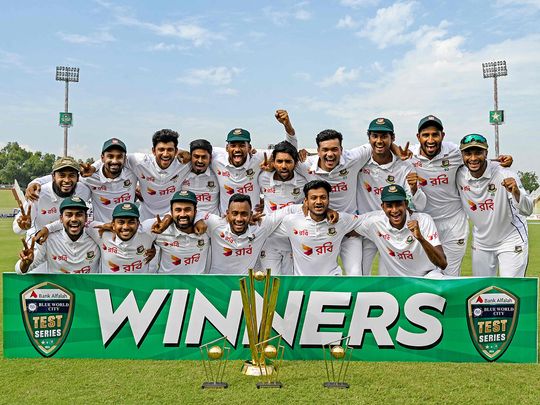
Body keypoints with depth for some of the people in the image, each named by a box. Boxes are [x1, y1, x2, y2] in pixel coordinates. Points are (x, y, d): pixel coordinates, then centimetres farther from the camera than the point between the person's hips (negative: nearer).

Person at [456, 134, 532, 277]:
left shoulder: (504, 175, -25)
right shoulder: (459, 176, -12)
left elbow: (527, 211, -30)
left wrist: (516, 193, -48)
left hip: (510, 241, -4)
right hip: (481, 242, 4)